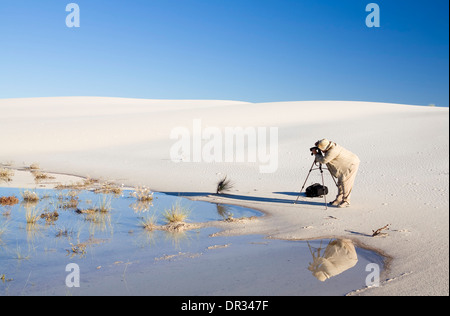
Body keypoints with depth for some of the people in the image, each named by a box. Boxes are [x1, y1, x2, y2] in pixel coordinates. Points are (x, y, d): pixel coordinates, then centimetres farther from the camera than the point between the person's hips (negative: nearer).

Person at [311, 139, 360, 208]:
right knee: (340, 181, 11)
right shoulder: (331, 145, -3)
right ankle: (339, 199, 16)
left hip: (352, 164, -10)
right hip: (346, 163, 10)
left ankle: (346, 201, -4)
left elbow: (323, 160, -27)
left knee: (345, 182, -10)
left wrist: (316, 154, -12)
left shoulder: (332, 151, -31)